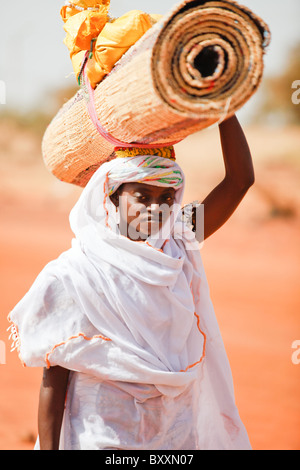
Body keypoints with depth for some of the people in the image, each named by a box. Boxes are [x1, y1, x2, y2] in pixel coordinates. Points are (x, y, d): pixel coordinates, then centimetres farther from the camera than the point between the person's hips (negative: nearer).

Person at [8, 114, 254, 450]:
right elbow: (53, 378, -9)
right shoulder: (74, 275, -11)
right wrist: (48, 448, -11)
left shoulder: (177, 252, 1)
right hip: (102, 439, -4)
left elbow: (240, 180, -3)